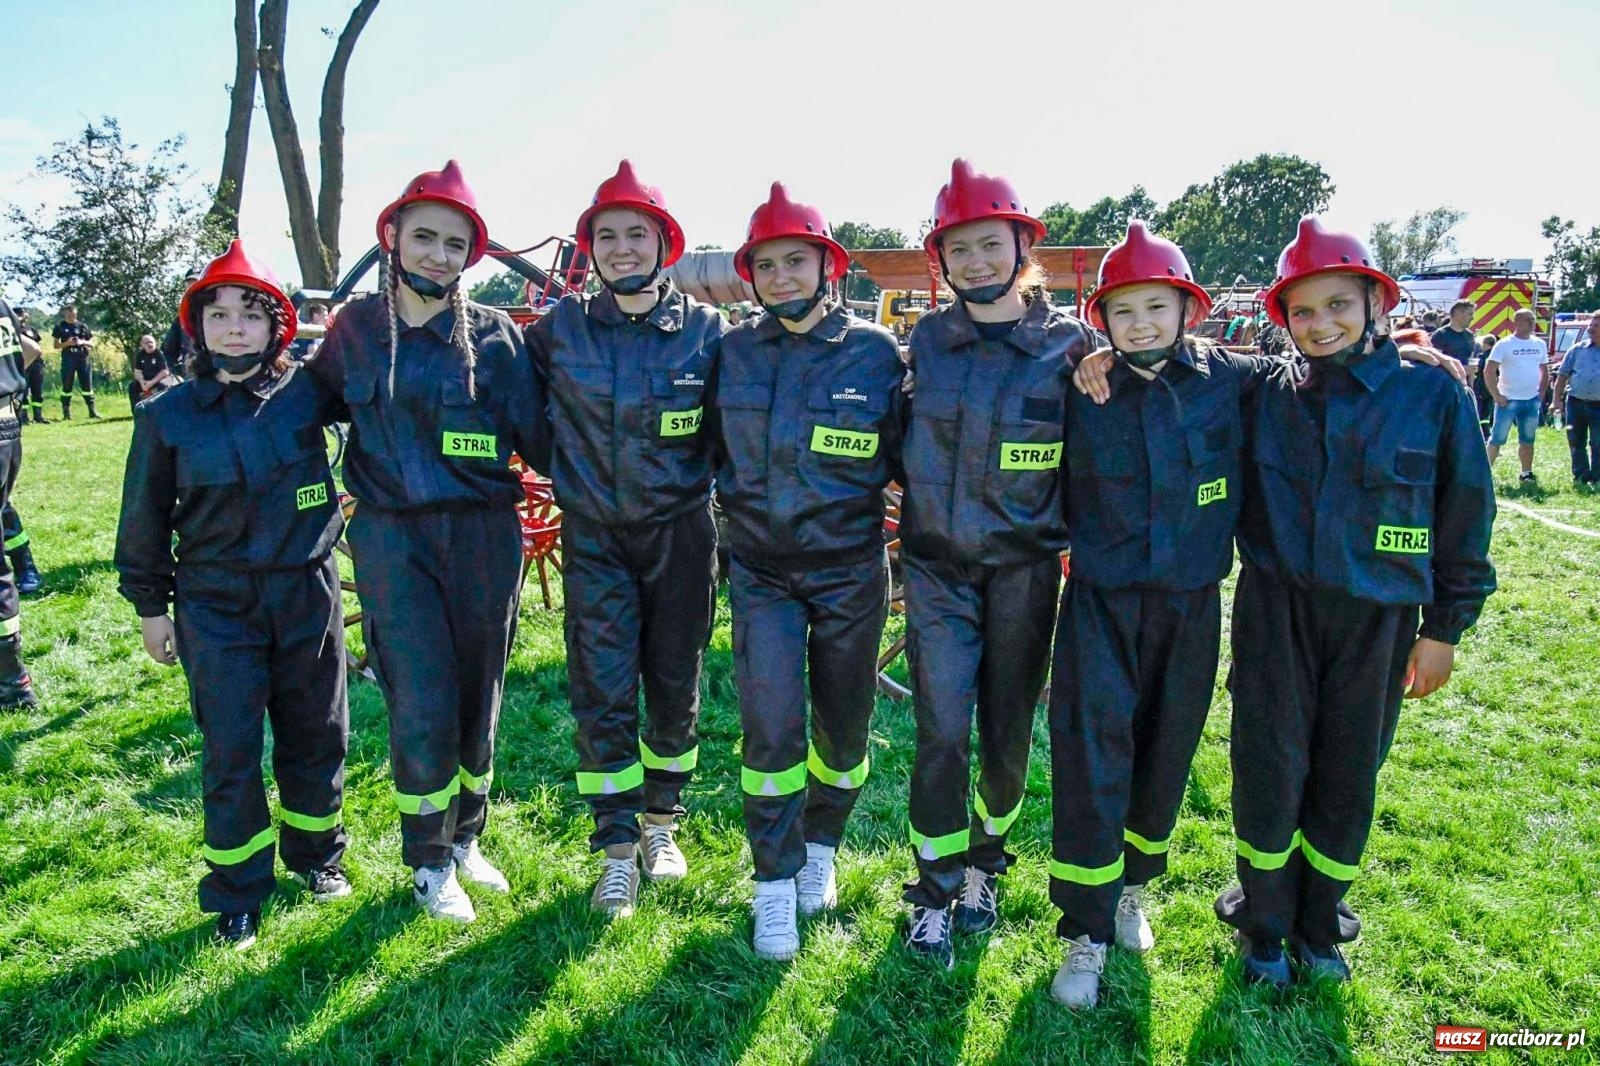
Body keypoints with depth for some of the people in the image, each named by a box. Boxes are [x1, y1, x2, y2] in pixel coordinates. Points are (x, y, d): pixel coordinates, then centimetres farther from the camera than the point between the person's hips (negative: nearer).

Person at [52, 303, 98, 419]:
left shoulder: (82, 326, 8)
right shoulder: (60, 326, 3)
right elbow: (56, 345, 4)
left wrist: (82, 342, -10)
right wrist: (67, 343, -14)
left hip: (83, 358, 1)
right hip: (68, 359, -1)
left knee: (87, 385, 1)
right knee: (67, 386, 2)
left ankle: (92, 411, 5)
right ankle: (66, 412, 7)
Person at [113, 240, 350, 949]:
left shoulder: (306, 393, -4)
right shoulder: (168, 415, -1)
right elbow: (146, 517, 7)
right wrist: (149, 604, 10)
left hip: (307, 595, 1)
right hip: (215, 606, 0)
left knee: (316, 734, 12)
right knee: (230, 750, 3)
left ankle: (316, 854, 34)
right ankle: (237, 892, 20)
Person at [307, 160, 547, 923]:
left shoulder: (493, 333, -1)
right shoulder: (355, 327, 4)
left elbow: (534, 437, -1)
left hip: (484, 536, 0)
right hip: (392, 539, 0)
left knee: (477, 696, 11)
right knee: (422, 707, -4)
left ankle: (465, 838, 33)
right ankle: (428, 862, 19)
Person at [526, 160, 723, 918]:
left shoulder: (705, 329, -2)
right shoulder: (560, 329, -1)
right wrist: (567, 477, 2)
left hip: (679, 534, 0)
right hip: (595, 538, 0)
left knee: (674, 688, 10)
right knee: (601, 694, -1)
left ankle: (661, 822, 31)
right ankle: (617, 849, 14)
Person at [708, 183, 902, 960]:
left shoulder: (874, 351, -5)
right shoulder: (734, 353, 0)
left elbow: (898, 453, 1)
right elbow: (714, 444, 15)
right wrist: (741, 500, 6)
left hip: (850, 567, 0)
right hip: (761, 569, 1)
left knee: (842, 726, 12)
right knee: (770, 728, -6)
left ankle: (819, 849, 37)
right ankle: (774, 886, 11)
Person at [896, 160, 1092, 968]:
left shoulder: (1070, 345, -4)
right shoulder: (927, 341, 0)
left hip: (1023, 571, 0)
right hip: (937, 569, 0)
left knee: (1008, 733, 11)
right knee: (941, 734, -2)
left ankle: (983, 865, 35)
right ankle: (934, 890, 17)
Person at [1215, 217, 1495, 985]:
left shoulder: (1433, 395, -3)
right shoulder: (1264, 396, 1)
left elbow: (1465, 520, 2)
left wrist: (1445, 629, 4)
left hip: (1378, 622, 0)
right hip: (1276, 611, 0)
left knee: (1348, 779, 12)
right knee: (1270, 771, 3)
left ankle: (1318, 925, 33)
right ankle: (1263, 926, 24)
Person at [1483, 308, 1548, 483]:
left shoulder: (1539, 344, 8)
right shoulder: (1504, 344, -8)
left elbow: (1544, 370, 18)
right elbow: (1488, 371, -11)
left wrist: (1541, 393, 8)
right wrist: (1496, 395, -14)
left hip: (1532, 400, 5)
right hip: (1508, 400, -5)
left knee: (1527, 440, 10)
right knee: (1497, 438, -2)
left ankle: (1526, 474, 17)